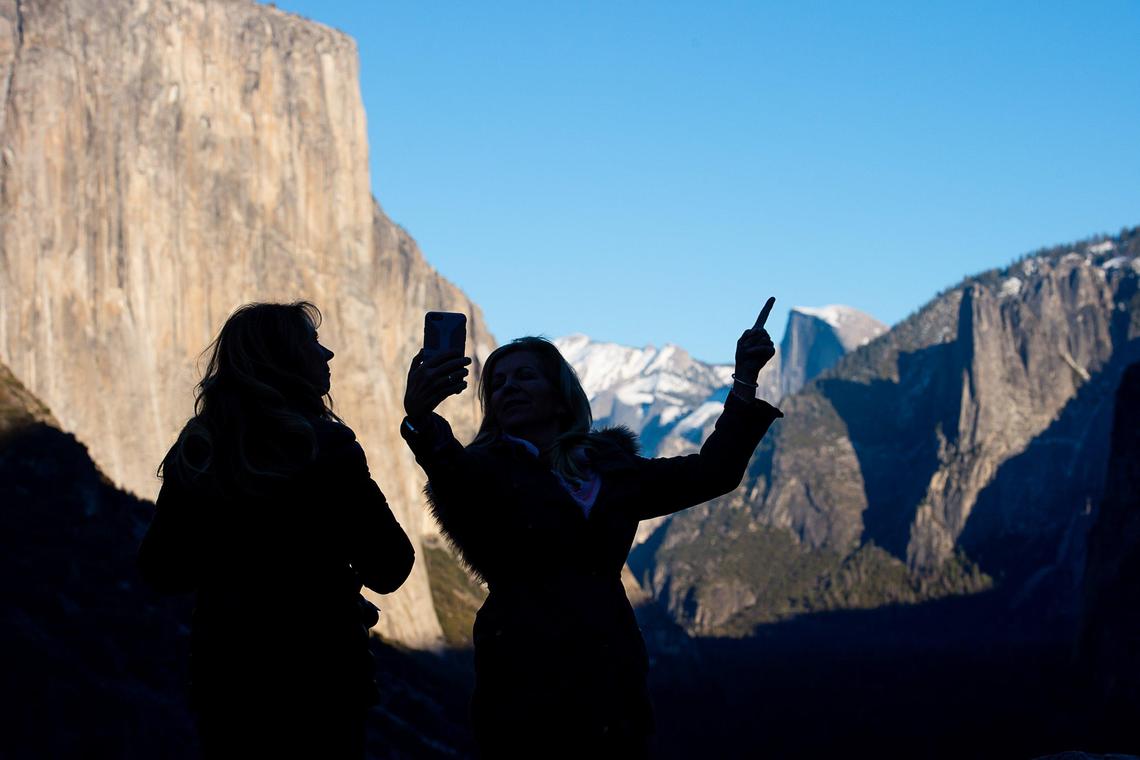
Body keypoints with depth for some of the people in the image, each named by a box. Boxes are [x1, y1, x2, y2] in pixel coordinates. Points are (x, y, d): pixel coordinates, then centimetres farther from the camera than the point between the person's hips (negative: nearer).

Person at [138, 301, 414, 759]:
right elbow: (387, 569, -11)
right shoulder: (327, 449, -13)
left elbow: (160, 570, 8)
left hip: (222, 672, 5)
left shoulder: (193, 453, 2)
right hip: (319, 672, -5)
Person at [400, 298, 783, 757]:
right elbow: (457, 489, -21)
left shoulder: (609, 467, 16)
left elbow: (713, 471, 16)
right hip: (525, 684, -3)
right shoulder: (489, 469, 3)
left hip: (611, 685, 4)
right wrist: (422, 421, -42)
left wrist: (746, 381, 10)